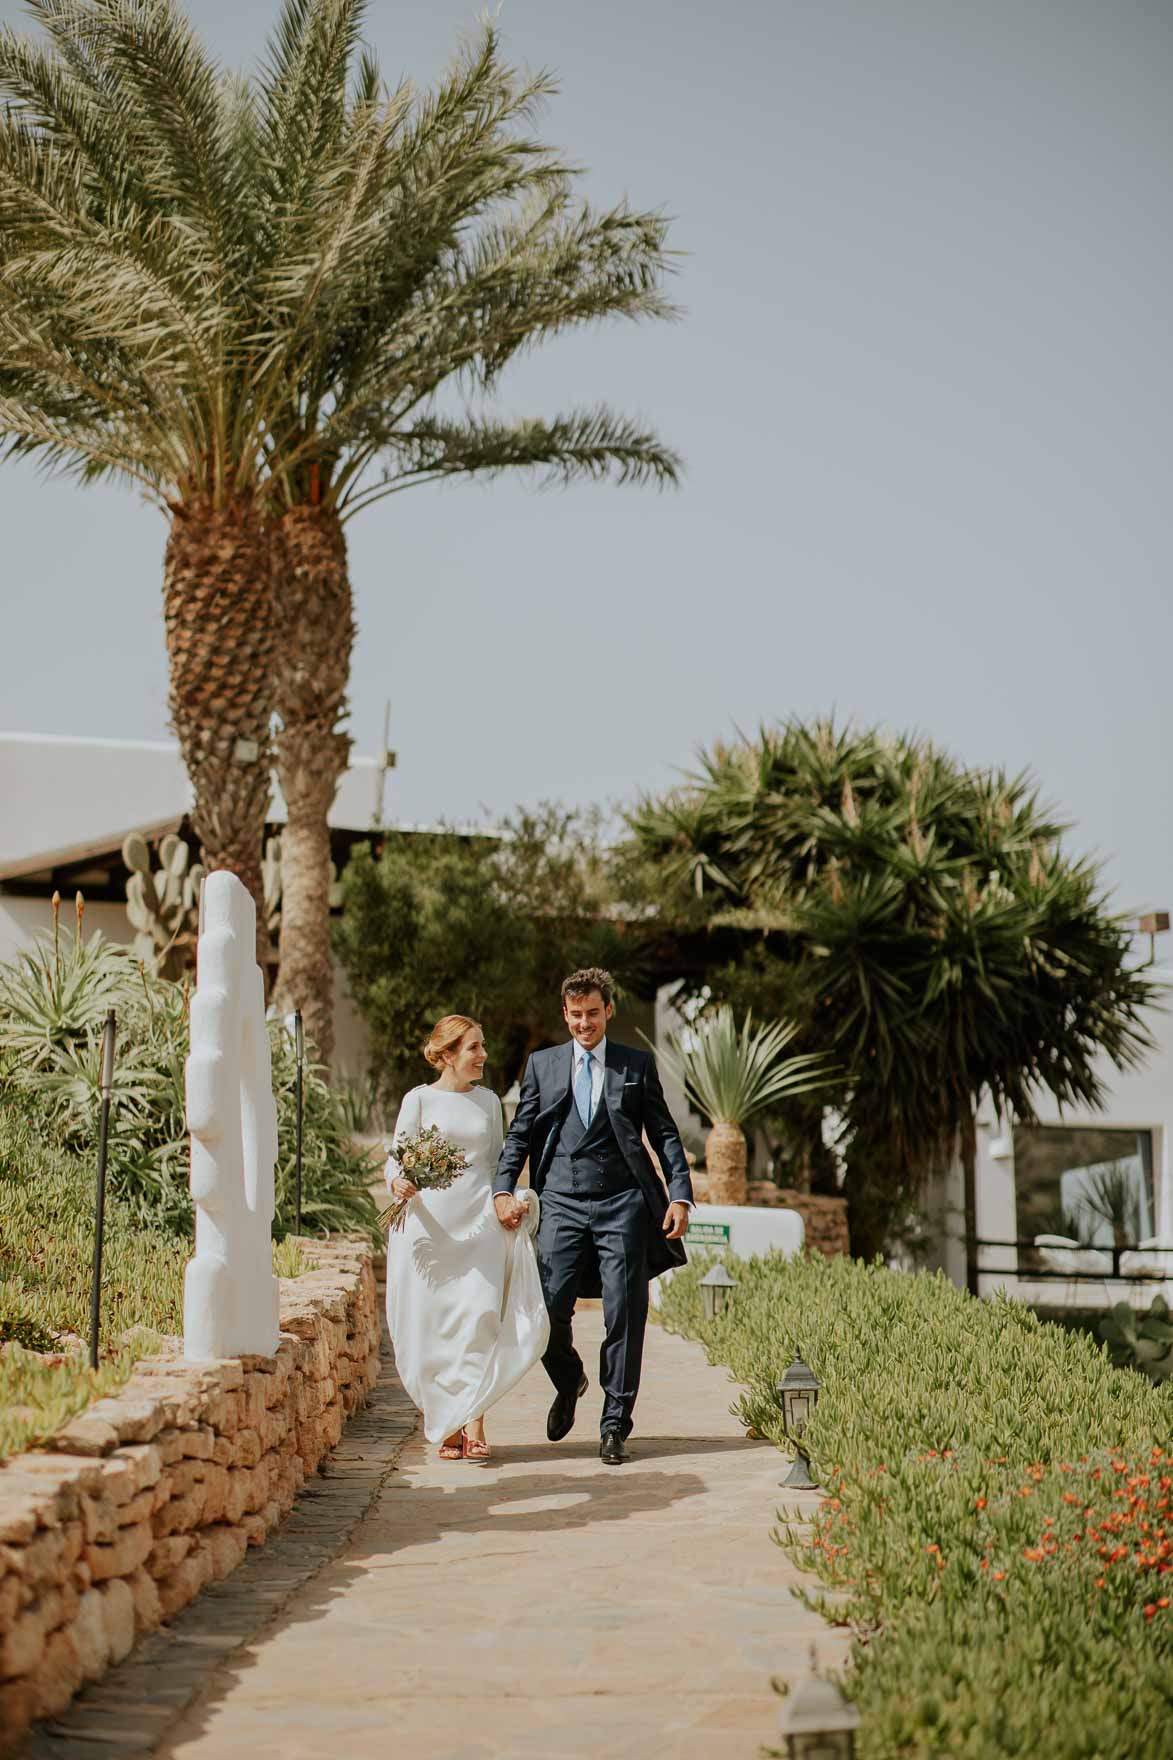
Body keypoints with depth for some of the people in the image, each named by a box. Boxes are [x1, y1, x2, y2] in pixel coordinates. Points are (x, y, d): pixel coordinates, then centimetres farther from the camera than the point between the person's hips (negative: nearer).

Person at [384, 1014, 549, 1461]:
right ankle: (447, 1427, 12)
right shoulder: (419, 1099, 3)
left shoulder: (488, 1101, 13)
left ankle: (473, 1424, -10)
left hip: (480, 1223, 2)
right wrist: (398, 1182, -20)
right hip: (431, 1223, -2)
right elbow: (397, 1157, 2)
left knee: (481, 1319, -10)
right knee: (433, 1326, 0)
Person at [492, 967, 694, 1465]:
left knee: (624, 1315, -2)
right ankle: (568, 1383, 23)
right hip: (561, 1204, 1)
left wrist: (680, 1195, -2)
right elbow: (520, 1134, 12)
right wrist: (503, 1190, -2)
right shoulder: (542, 1064, 13)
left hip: (622, 1205, -1)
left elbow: (665, 1134, 9)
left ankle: (615, 1425, 9)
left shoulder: (637, 1065, 9)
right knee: (549, 1308, -8)